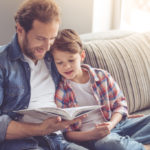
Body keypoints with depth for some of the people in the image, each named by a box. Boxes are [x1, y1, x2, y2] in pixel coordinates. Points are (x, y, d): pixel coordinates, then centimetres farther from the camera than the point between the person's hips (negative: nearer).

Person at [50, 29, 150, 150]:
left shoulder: (102, 76, 7)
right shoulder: (59, 93, -3)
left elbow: (120, 104, 12)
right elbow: (66, 133, -5)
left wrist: (111, 124, -9)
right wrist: (91, 135, -22)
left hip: (114, 124, 5)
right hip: (88, 135, -5)